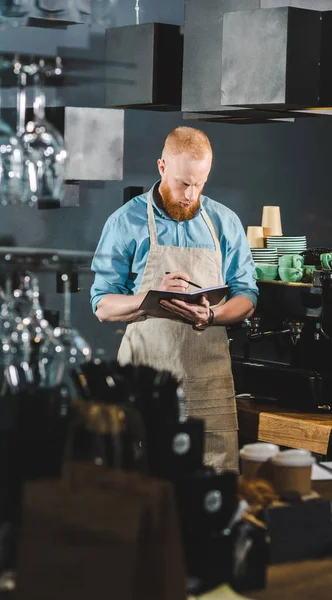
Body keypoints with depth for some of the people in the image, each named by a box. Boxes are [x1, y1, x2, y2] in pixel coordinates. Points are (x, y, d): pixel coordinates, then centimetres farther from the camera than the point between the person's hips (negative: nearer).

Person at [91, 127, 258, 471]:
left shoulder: (225, 223, 10)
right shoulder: (125, 223, 3)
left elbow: (246, 299, 9)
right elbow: (103, 306, 1)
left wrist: (211, 315, -13)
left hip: (209, 374, 2)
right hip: (146, 368, -2)